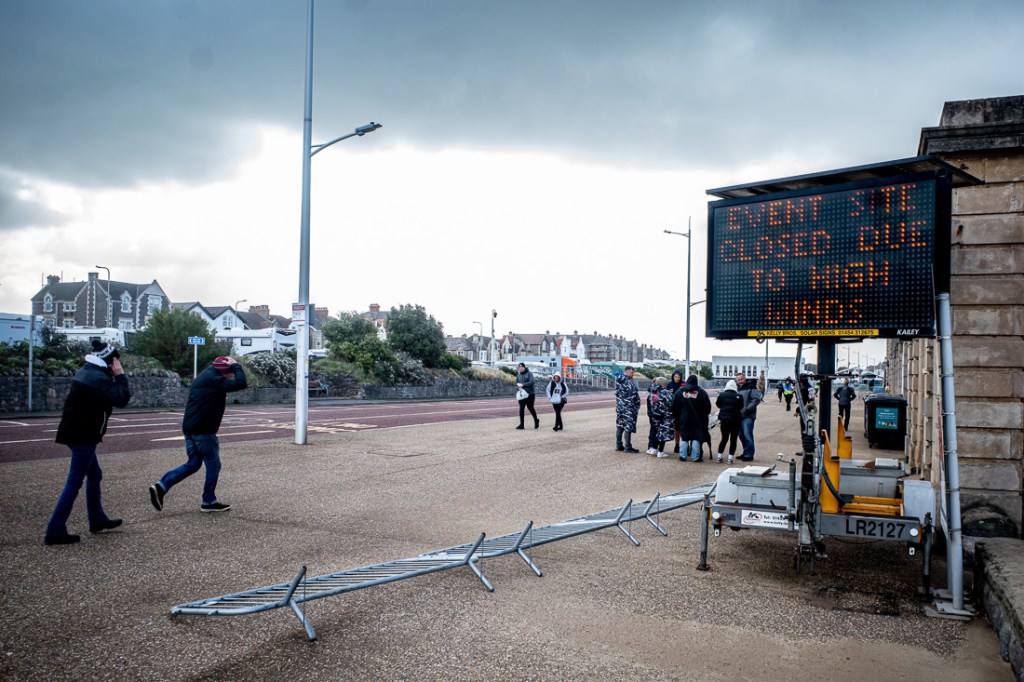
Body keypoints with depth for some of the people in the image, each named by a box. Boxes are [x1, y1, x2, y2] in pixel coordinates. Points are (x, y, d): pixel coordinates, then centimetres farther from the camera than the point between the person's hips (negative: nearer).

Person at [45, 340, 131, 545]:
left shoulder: (88, 372, 12)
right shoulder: (97, 378, -18)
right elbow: (121, 399, -24)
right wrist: (120, 375, -16)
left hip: (79, 434, 11)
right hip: (83, 436, -11)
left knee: (95, 475, 21)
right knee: (74, 482, -5)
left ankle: (97, 520, 32)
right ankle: (55, 530, -1)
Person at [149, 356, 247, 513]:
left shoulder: (206, 375, 13)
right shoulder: (213, 379, -18)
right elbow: (241, 383, -24)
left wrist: (221, 400, 8)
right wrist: (235, 365, -11)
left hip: (190, 428, 10)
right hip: (203, 430, -10)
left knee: (193, 464, 17)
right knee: (213, 465, 4)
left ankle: (161, 486, 7)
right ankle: (209, 501, 13)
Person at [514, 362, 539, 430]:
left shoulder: (529, 374, -4)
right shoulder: (518, 376, 12)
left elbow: (531, 382, -16)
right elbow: (516, 384, 15)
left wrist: (523, 385, -21)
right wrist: (518, 386, -9)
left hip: (530, 394, -4)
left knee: (530, 408, 5)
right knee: (521, 409, -2)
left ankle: (536, 420, 29)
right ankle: (521, 425, 1)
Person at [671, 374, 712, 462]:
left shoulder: (680, 391, 2)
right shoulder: (701, 392, -3)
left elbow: (674, 406, 4)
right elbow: (707, 406, -1)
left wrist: (676, 416, 14)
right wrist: (704, 415, 14)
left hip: (684, 419, 2)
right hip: (697, 420, -1)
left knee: (684, 437, 10)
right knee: (696, 438, 4)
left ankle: (682, 456, 10)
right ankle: (696, 457, 4)